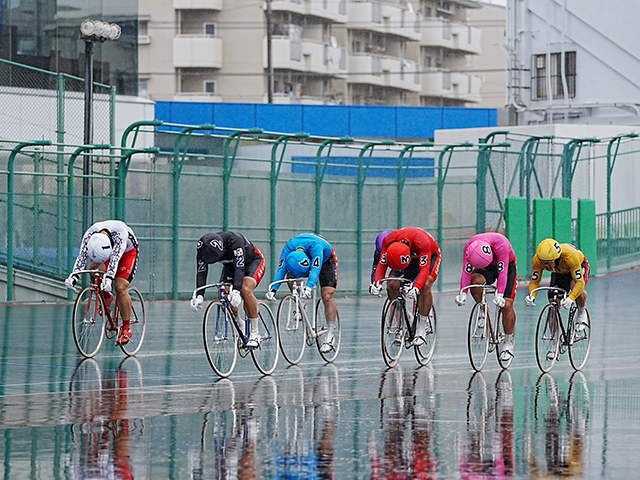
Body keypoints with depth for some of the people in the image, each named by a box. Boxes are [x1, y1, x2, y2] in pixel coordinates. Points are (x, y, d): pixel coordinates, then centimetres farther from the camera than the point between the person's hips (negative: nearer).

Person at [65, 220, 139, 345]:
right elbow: (82, 255, -34)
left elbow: (115, 257, -50)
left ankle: (126, 328, -9)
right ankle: (106, 297, 2)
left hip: (128, 252, -4)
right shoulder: (89, 235, -31)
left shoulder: (120, 233, -42)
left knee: (120, 287, -21)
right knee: (94, 267, -26)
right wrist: (74, 275, -49)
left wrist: (109, 277, -61)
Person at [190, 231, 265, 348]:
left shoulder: (235, 240, -40)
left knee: (245, 290, -31)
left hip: (253, 261, -5)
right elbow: (201, 272, -24)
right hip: (231, 265, 6)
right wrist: (199, 295, -37)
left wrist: (236, 290, -59)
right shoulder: (204, 249, -25)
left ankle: (255, 333, -21)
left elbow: (240, 268, -47)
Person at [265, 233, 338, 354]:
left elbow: (315, 270, -53)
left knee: (327, 297, -17)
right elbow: (281, 270, -37)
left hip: (326, 260, -5)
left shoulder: (315, 245, -44)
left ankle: (330, 336, -10)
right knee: (291, 276, -22)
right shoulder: (288, 248, -33)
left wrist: (309, 287, -68)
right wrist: (273, 289, -51)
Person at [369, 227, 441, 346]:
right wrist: (377, 284, -40)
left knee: (425, 286, -30)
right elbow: (382, 264, -23)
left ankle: (423, 325, -20)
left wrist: (415, 288, -58)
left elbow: (424, 269, -44)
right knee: (392, 285, -16)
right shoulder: (389, 241, -30)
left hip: (431, 255, -4)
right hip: (411, 256, 4)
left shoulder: (422, 243, -42)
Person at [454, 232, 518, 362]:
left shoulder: (500, 245, -40)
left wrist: (499, 295, -49)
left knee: (506, 305, -13)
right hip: (487, 268, 3)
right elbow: (466, 272, -28)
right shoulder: (469, 247, -30)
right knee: (475, 280, -32)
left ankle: (509, 341, 2)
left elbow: (502, 272, -41)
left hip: (508, 265, -3)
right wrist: (462, 293, -40)